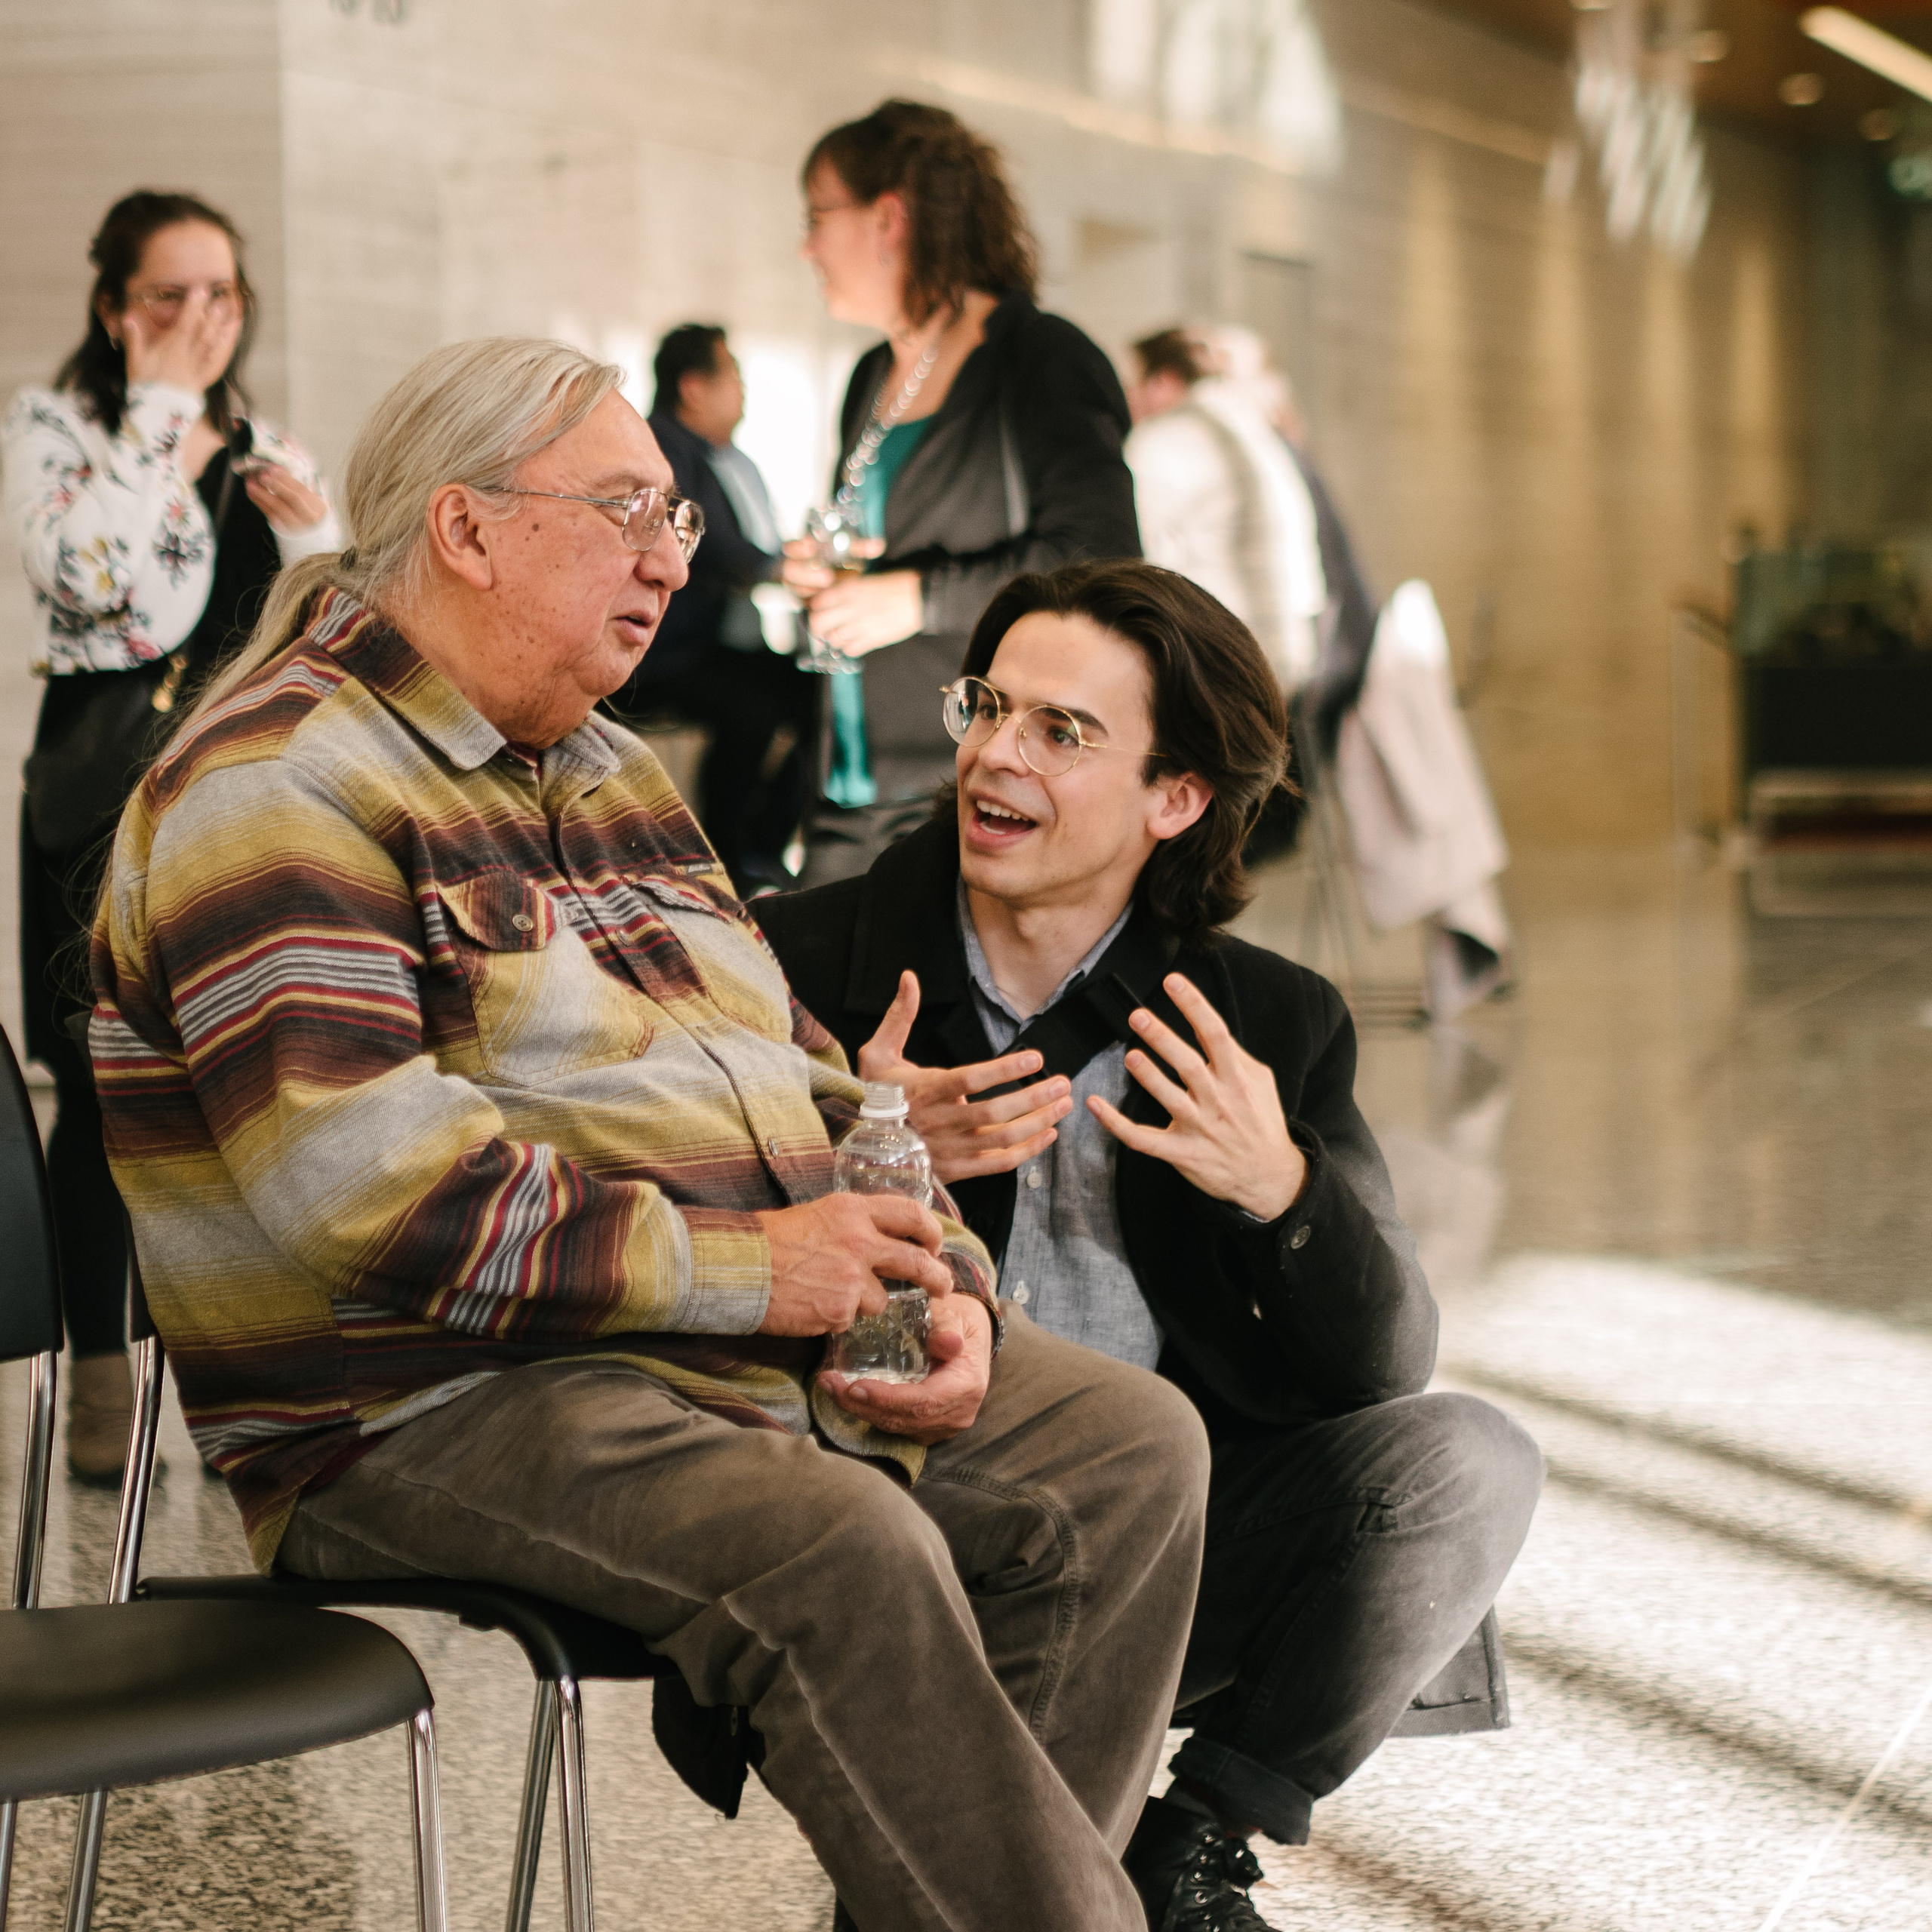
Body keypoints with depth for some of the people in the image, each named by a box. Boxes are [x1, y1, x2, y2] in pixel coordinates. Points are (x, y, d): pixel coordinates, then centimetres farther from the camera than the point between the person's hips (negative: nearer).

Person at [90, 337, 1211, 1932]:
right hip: (433, 1411, -9)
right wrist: (732, 1267, -21)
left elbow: (796, 1073, 21)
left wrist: (938, 1278, 1)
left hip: (764, 1345, 9)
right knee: (845, 1546, -32)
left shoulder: (611, 778, 20)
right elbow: (358, 1180, -23)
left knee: (1132, 1446, -1)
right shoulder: (279, 787, -11)